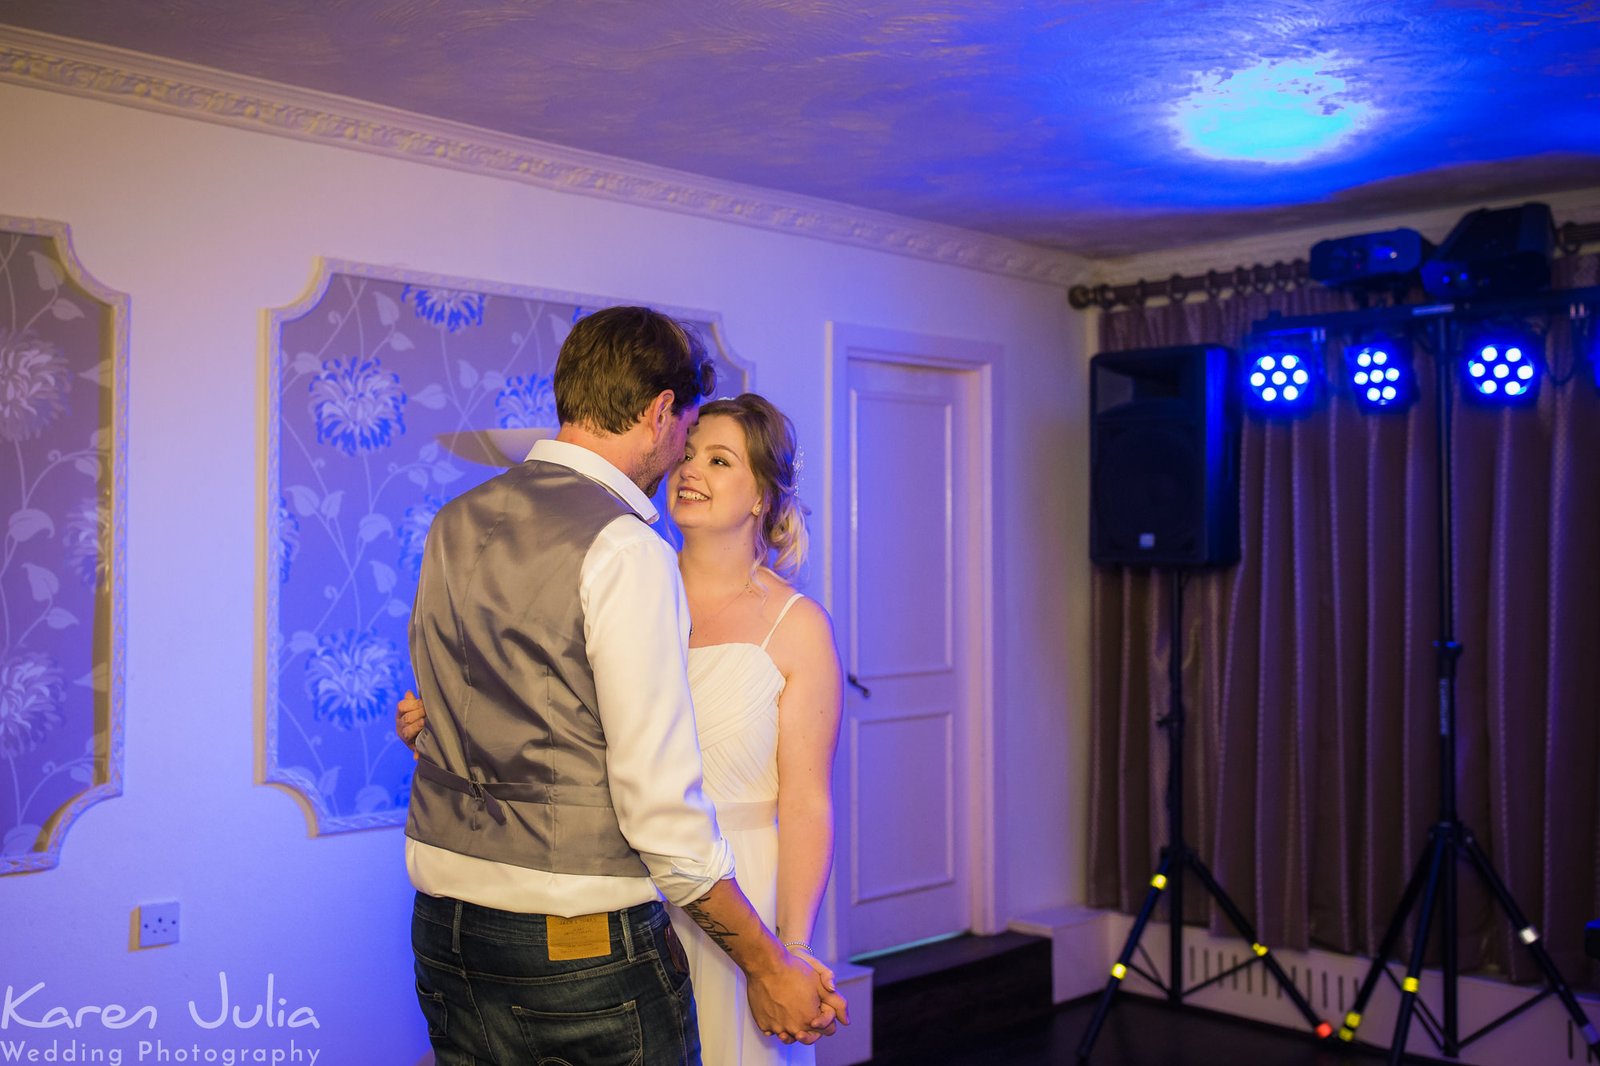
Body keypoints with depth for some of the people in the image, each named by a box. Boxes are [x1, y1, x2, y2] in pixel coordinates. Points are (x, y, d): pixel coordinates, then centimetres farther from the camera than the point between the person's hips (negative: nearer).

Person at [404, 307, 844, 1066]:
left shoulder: (451, 526, 5)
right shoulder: (626, 549, -18)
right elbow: (661, 802, -19)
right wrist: (767, 966, -10)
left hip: (443, 927, 7)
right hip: (584, 946, -7)